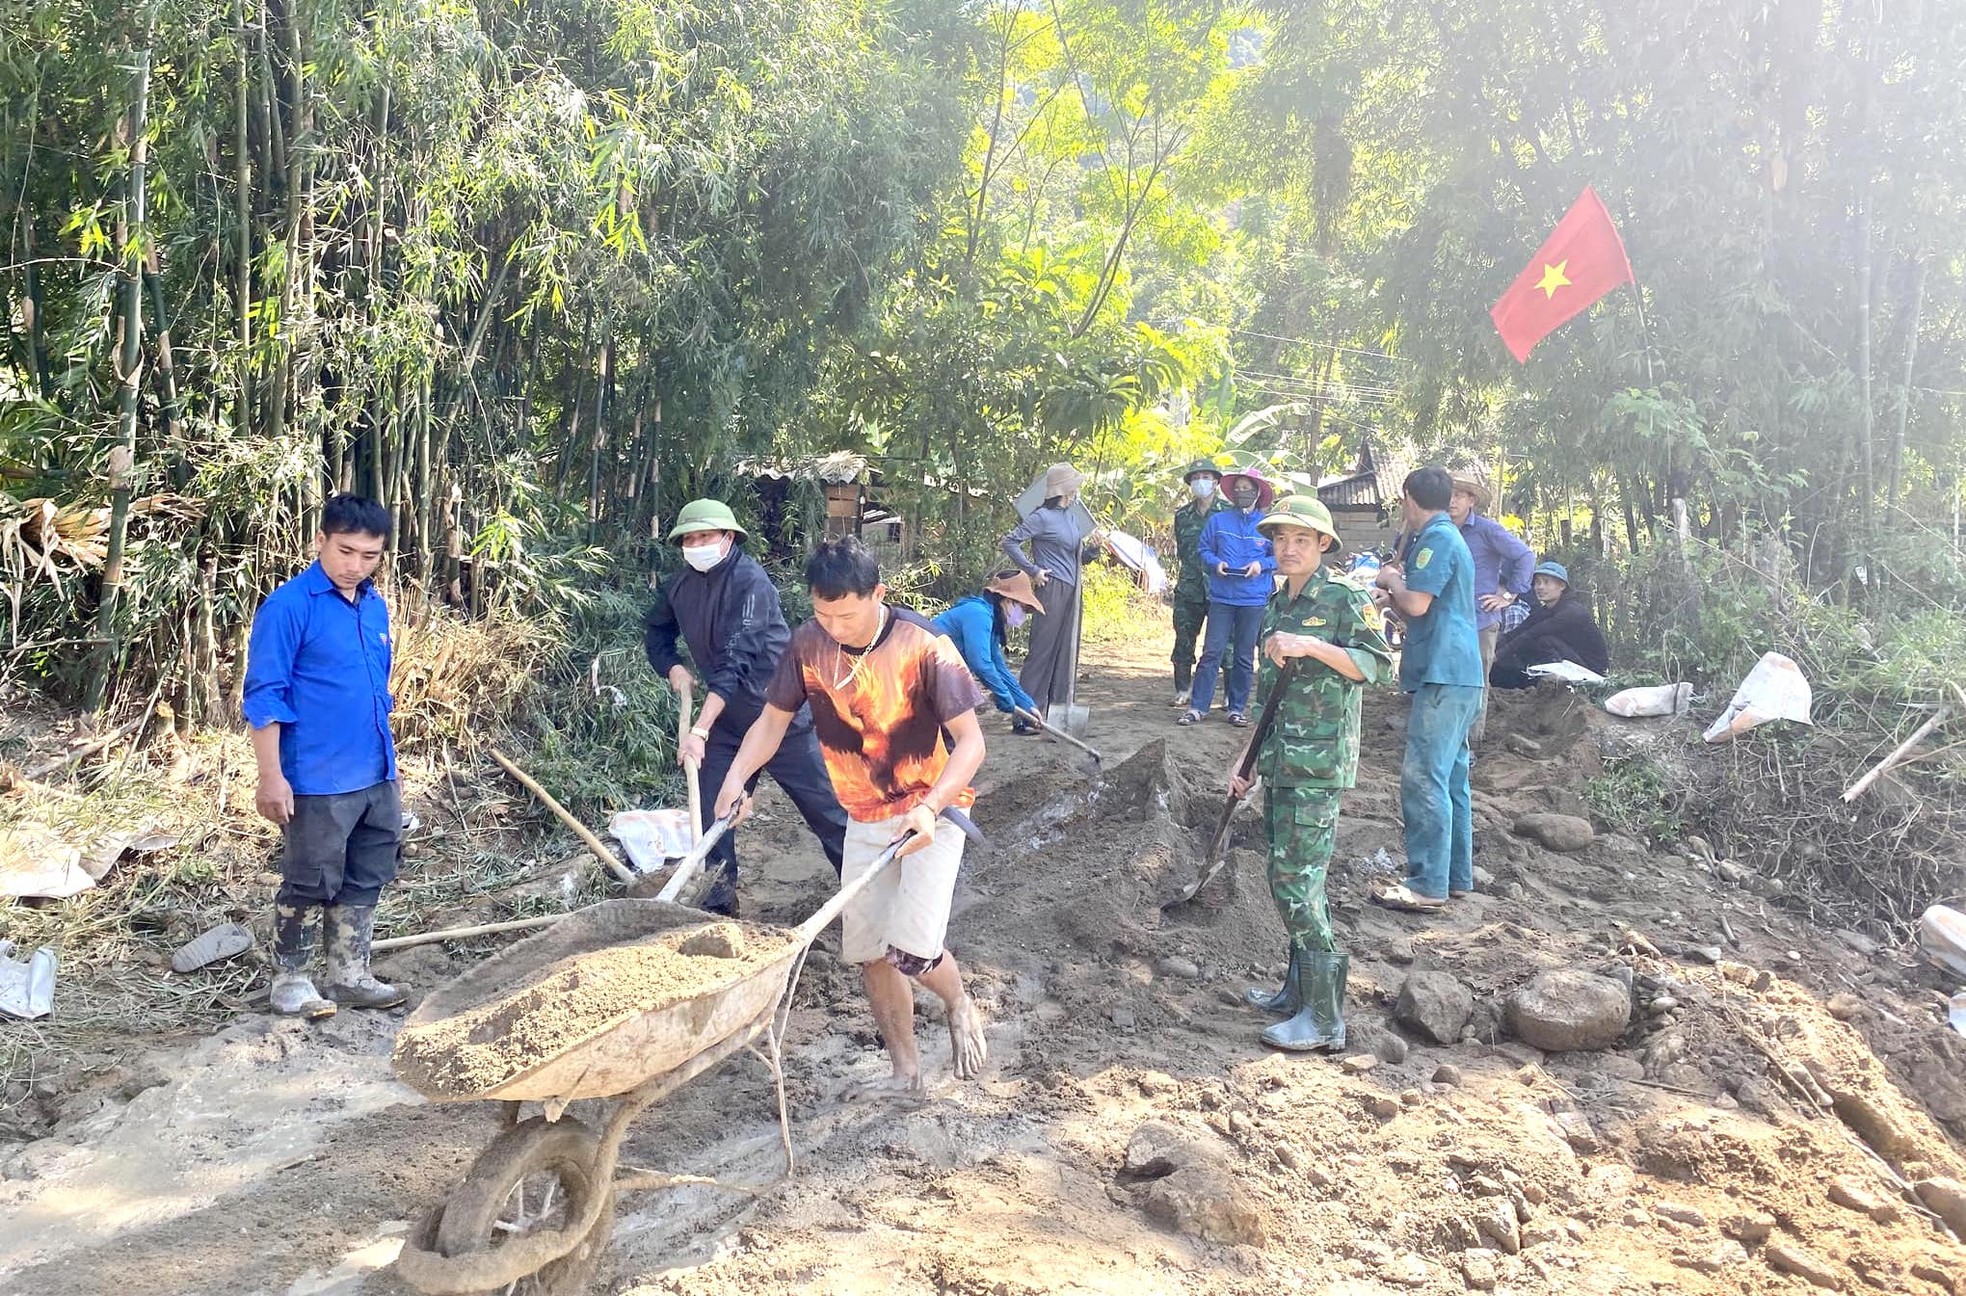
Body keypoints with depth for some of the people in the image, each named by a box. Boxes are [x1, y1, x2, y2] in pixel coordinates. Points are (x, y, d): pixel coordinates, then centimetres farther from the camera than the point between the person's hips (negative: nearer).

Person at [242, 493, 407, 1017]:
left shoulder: (375, 606, 9)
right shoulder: (289, 606, -13)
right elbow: (264, 696, -14)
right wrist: (271, 775, -17)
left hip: (377, 777, 7)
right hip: (318, 781, -7)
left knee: (366, 881, 15)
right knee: (309, 885, 5)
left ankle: (350, 975, 27)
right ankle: (290, 981, 21)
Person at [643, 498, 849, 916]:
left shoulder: (749, 581, -21)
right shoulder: (679, 587, 2)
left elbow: (734, 662, -29)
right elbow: (656, 633, 21)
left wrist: (699, 730, -34)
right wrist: (673, 666, -1)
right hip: (727, 718, 6)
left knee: (827, 811, 0)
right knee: (710, 812, 4)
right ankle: (718, 904, 17)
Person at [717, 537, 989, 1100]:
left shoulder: (924, 647, -22)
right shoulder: (808, 643, -9)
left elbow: (970, 741, -21)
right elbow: (773, 719, 2)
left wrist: (928, 809, -34)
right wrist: (737, 775, -16)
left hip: (931, 812, -5)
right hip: (864, 818, 5)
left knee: (911, 950, -18)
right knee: (868, 952, 9)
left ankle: (960, 1006, 17)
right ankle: (905, 1074, 27)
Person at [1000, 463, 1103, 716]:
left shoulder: (1070, 517, 16)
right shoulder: (1042, 517, -8)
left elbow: (1080, 557, 22)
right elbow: (1010, 542, -12)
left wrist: (1093, 547, 1)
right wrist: (1033, 571, -13)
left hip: (1071, 591, 8)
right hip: (1052, 589, -8)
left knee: (1066, 652, 9)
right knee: (1042, 648, -8)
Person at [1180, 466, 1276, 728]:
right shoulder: (1218, 520, 5)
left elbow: (1281, 556, 8)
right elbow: (1204, 549, 12)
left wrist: (1261, 564, -9)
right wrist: (1216, 563, -7)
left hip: (1254, 600, 0)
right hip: (1221, 596, 0)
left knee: (1244, 656, 7)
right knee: (1212, 652, -4)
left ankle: (1237, 708, 17)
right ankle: (1197, 707, 0)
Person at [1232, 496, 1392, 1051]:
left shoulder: (1345, 596, -7)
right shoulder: (1277, 604, 16)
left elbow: (1378, 665, -15)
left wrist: (1311, 646, -25)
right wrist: (1249, 759, 20)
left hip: (1319, 763, -8)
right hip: (1280, 762, 8)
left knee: (1295, 881, -10)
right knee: (1294, 880, 13)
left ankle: (1325, 1019, -4)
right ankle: (1299, 991, 24)